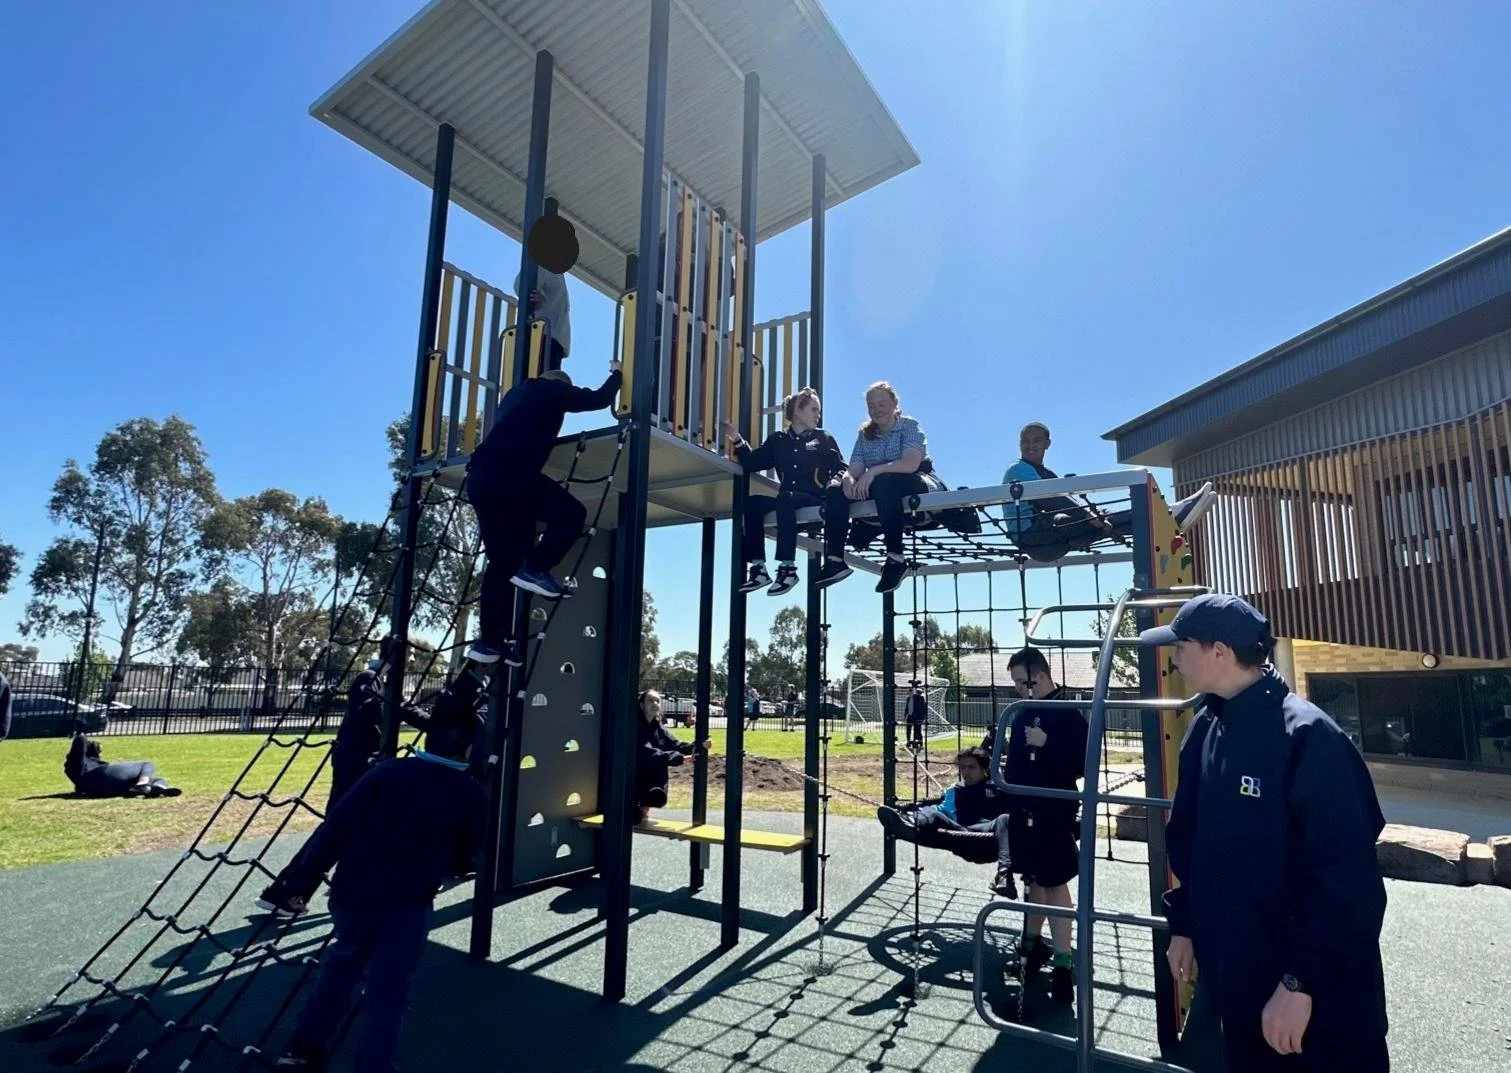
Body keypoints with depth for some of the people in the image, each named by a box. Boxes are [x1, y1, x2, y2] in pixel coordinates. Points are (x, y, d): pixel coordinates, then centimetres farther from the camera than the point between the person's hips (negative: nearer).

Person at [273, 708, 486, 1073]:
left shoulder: (387, 773, -6)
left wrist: (305, 877, 2)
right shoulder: (471, 794, -6)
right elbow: (466, 853, 7)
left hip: (353, 893, 3)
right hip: (408, 905, -2)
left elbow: (336, 826, -7)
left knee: (339, 968, 28)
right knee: (387, 991, 13)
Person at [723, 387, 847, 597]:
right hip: (787, 502, 3)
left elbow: (842, 469, 9)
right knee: (751, 502, -23)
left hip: (817, 500, -3)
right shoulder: (778, 440, 18)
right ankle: (759, 569, -26)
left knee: (786, 498, -35)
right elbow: (752, 463, 15)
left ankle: (788, 569, -34)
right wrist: (737, 440, 3)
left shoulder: (825, 439, 14)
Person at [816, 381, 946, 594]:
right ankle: (834, 560, -23)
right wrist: (848, 479, -23)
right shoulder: (865, 434, 13)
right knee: (835, 490, -14)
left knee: (883, 482, -38)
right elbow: (854, 469, 2)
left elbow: (911, 464, -20)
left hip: (920, 483, -6)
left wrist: (874, 471, -31)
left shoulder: (910, 426, -3)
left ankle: (895, 558, -35)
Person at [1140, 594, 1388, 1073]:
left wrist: (1300, 981, -21)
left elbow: (1346, 879, -22)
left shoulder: (1308, 736, -21)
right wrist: (1182, 925, 11)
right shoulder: (1204, 730, 1)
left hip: (1319, 996, -7)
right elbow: (1186, 839, 10)